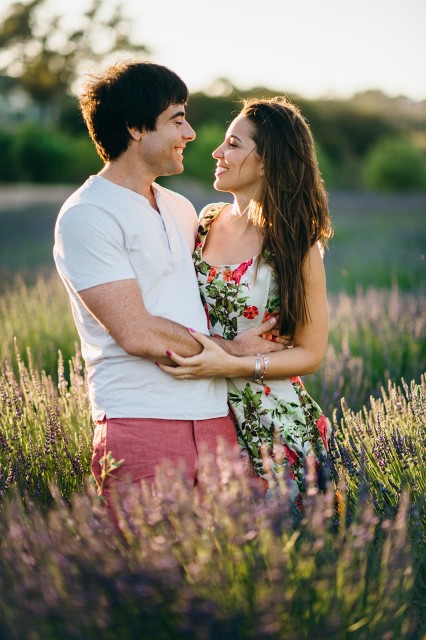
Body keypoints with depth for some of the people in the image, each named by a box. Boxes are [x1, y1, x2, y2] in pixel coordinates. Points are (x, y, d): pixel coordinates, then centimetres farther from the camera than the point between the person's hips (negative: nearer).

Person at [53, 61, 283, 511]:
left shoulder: (180, 209, 19)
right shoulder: (86, 216, -7)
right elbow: (138, 334, -14)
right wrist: (232, 350, -4)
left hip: (215, 419, 7)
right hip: (141, 423, -7)